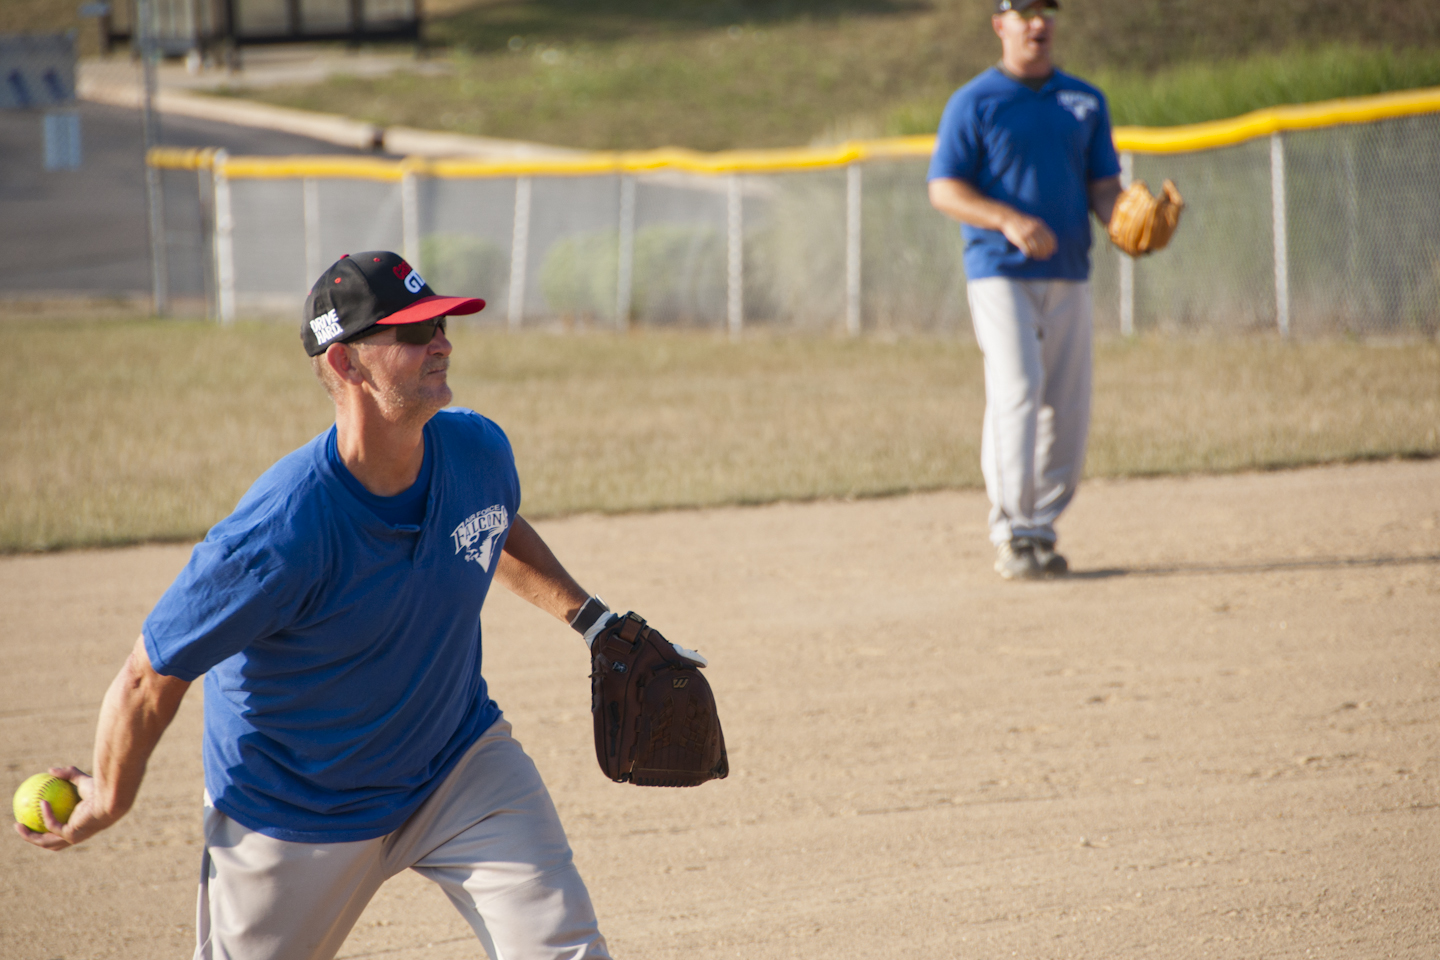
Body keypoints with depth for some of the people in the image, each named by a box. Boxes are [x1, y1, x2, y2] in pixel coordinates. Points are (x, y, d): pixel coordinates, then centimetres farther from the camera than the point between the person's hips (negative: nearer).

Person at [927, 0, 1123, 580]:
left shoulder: (1086, 102, 15)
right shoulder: (973, 103, 1)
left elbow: (1103, 184, 15)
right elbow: (944, 190, -3)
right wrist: (1007, 220, -19)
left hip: (1068, 273, 5)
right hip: (999, 271, -5)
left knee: (1068, 406, 2)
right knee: (1017, 389, -17)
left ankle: (1042, 531, 12)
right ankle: (1010, 536, -15)